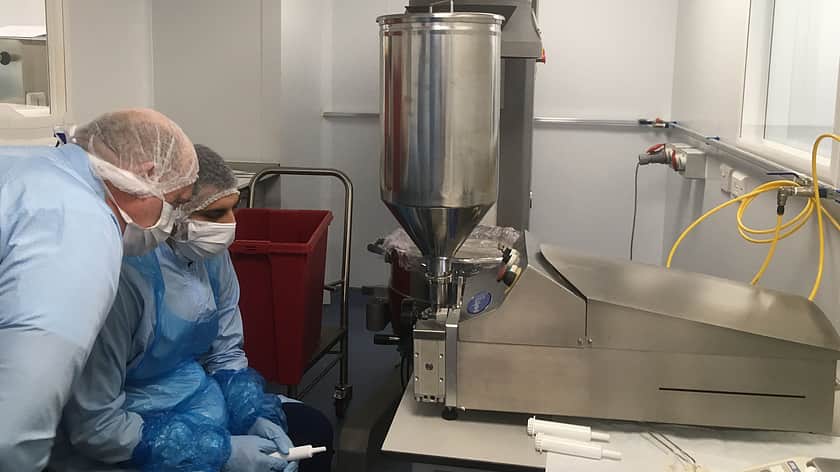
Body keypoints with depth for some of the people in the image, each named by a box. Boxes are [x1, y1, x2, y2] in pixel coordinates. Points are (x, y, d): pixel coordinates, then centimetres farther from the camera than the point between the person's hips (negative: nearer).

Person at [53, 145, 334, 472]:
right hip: (137, 440, -7)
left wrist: (257, 418, -11)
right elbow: (94, 426, -26)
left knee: (313, 430, 7)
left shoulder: (211, 252, -5)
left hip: (201, 402, 7)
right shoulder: (124, 275, -28)